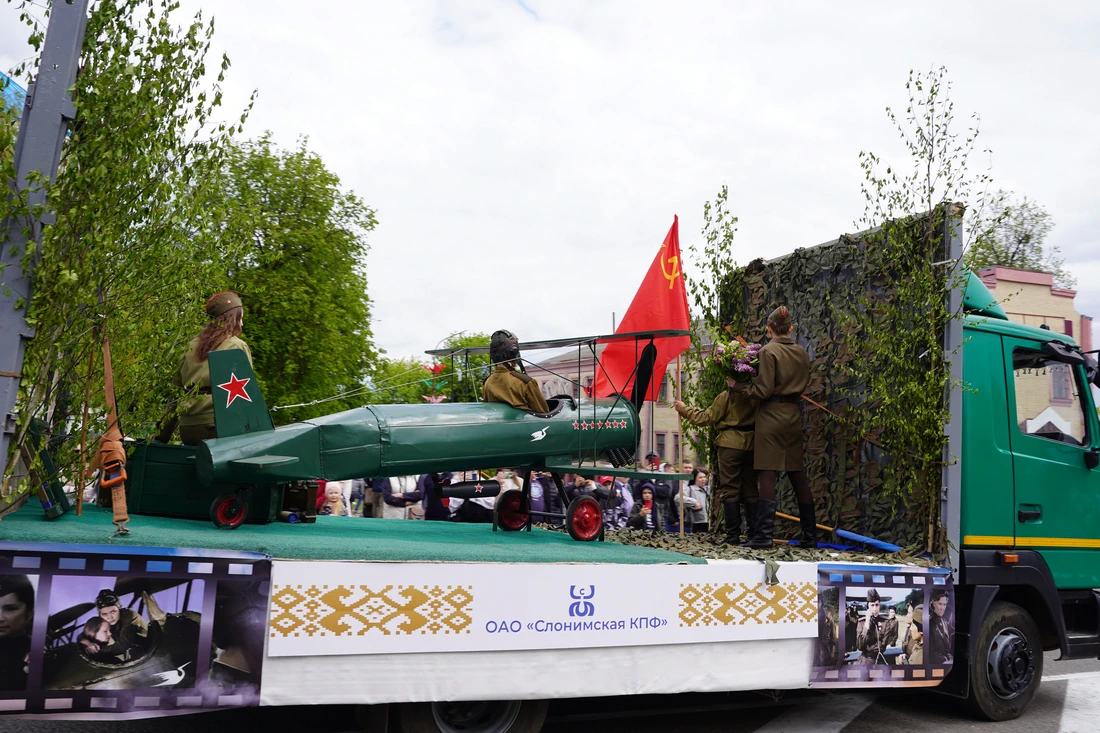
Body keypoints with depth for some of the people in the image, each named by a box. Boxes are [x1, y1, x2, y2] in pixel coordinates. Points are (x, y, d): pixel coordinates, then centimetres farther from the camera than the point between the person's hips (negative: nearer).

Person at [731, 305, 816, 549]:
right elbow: (803, 384, 16)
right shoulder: (802, 353, 10)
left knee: (767, 475, -6)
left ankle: (764, 534, -8)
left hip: (771, 416, -6)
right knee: (798, 476, 12)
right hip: (794, 415, 6)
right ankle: (810, 535, 17)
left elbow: (763, 390, -14)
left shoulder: (768, 351, -10)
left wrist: (737, 386, -3)